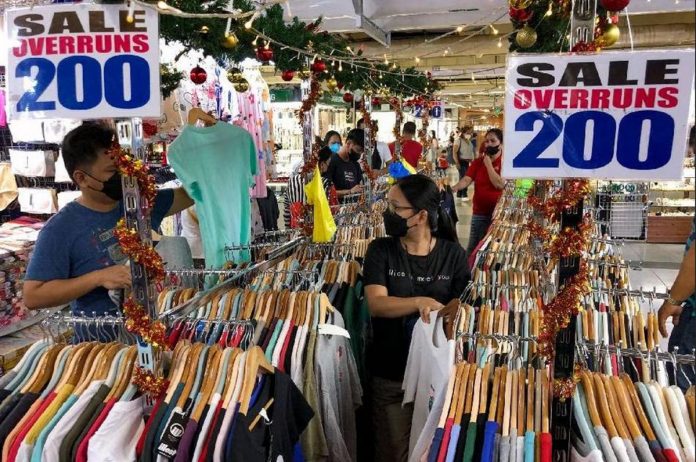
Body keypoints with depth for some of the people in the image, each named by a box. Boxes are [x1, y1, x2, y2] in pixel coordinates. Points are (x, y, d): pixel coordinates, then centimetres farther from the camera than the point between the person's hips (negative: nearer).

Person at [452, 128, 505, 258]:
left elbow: (500, 185, -19)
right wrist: (454, 188, -27)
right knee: (473, 247, 7)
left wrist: (488, 164, -15)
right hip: (479, 212, 3)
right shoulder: (477, 162, 5)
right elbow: (466, 180, -8)